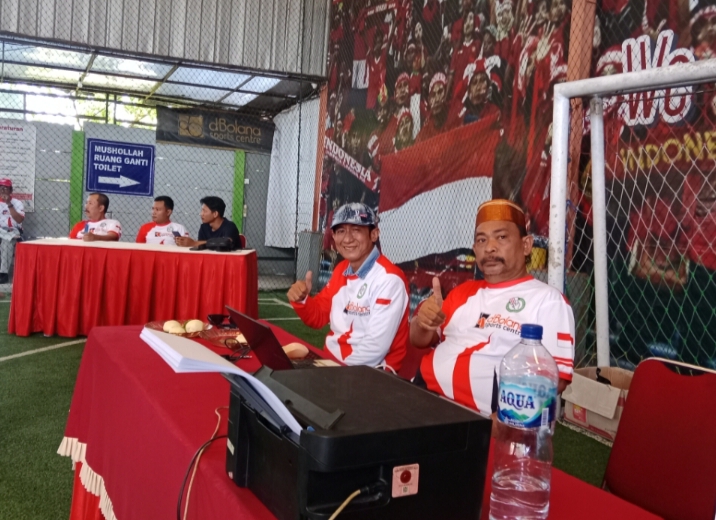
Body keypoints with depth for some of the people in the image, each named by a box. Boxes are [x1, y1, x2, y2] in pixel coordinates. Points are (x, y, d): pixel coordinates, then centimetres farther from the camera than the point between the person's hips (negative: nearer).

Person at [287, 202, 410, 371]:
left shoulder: (389, 279, -18)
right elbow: (319, 317, 15)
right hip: (330, 359, 7)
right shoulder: (341, 270, 7)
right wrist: (301, 300, -4)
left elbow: (375, 348, -23)